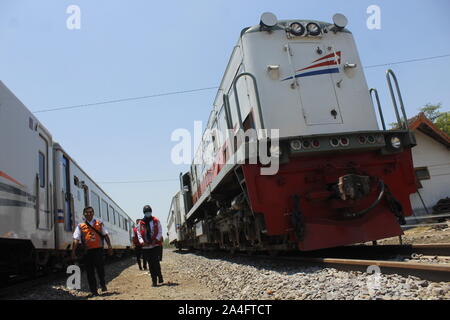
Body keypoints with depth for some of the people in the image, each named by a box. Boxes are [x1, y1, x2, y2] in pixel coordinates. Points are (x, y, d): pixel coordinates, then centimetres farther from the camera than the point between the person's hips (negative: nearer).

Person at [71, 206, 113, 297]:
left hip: (98, 249, -1)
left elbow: (105, 235, 10)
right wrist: (73, 252, -11)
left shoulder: (99, 223, 8)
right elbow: (76, 239, -2)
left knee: (100, 268, -6)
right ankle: (94, 291, 17)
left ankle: (103, 284, 23)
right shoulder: (80, 226, 5)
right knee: (90, 272, 6)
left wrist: (109, 246, 3)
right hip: (87, 251, 1)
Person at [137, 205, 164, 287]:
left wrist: (156, 239, -13)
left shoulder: (156, 221, 5)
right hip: (146, 246, 2)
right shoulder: (141, 223, 7)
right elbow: (139, 234, 5)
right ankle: (154, 281, 13)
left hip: (156, 245, -2)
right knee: (150, 264, 5)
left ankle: (160, 276, 10)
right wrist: (142, 241, -13)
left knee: (156, 262, -11)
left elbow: (160, 232, 3)